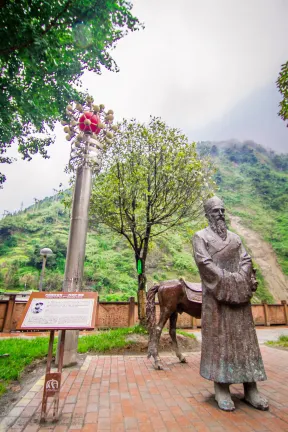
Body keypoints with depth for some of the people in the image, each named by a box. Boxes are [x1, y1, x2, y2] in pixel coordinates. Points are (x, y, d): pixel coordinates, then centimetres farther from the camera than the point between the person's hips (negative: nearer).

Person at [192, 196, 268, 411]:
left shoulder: (235, 237, 16)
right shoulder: (201, 236, 0)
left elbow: (246, 260, 7)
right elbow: (204, 263, -12)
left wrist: (241, 280, -11)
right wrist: (229, 278, -15)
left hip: (239, 292, 5)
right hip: (216, 293, -5)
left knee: (245, 337, 7)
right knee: (218, 336, 0)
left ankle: (251, 388, 17)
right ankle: (221, 388, 9)